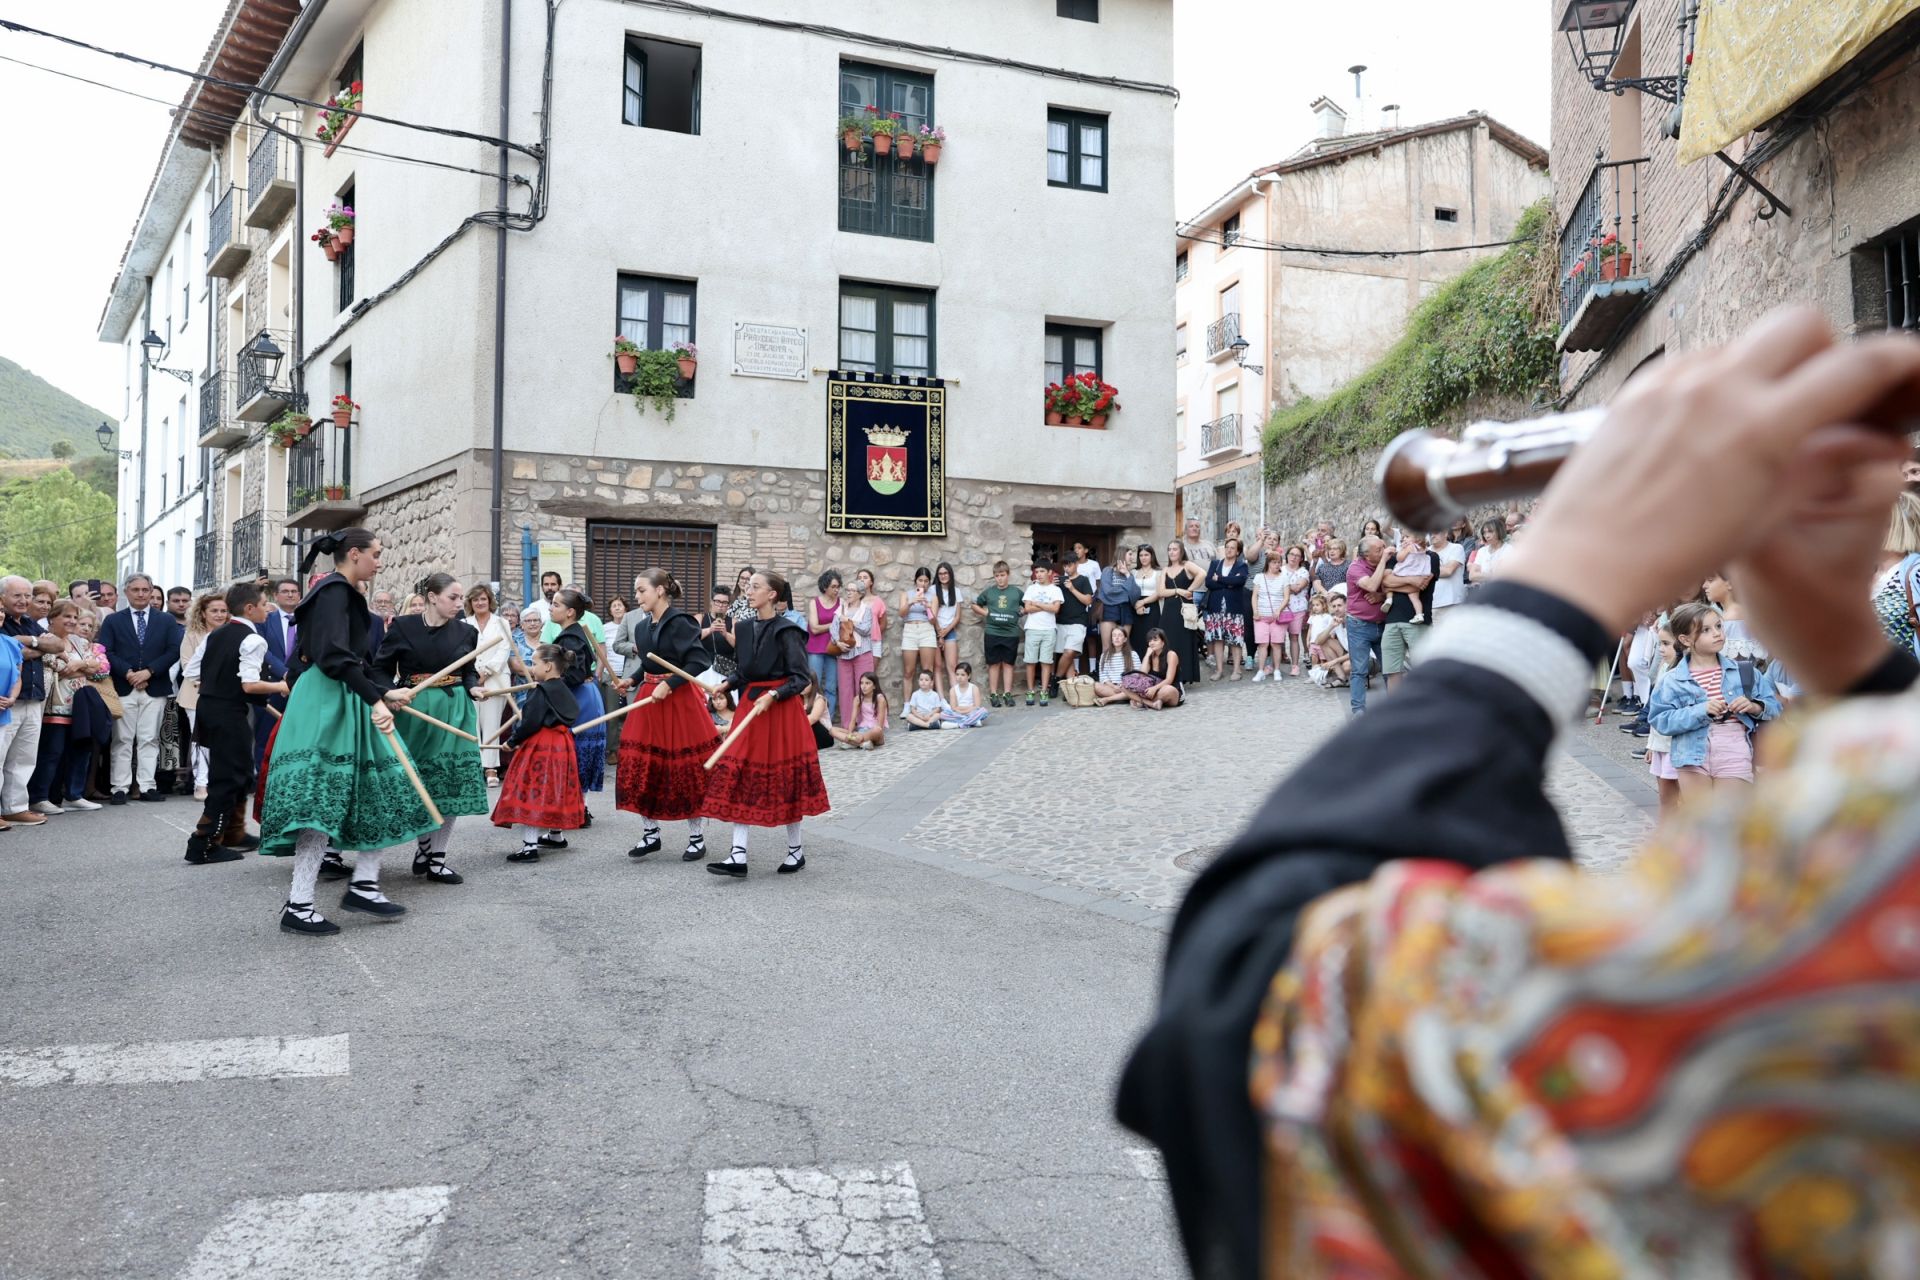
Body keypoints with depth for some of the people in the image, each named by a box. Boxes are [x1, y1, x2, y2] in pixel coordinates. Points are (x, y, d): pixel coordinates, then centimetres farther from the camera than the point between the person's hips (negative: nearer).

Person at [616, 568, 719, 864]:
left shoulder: (679, 622, -14)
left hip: (678, 700, -8)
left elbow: (700, 660, -20)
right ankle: (650, 834, 20)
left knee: (687, 771, 0)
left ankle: (697, 838, 12)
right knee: (640, 769, 7)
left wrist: (669, 684, -22)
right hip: (649, 700, 8)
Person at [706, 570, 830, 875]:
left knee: (785, 780, 2)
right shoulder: (746, 628, 9)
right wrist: (727, 684, -2)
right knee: (738, 776, -1)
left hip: (781, 709, -6)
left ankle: (796, 851, 18)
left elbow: (801, 678, -12)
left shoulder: (786, 631, -10)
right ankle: (738, 856, 1)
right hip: (750, 705, 6)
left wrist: (772, 696, -23)